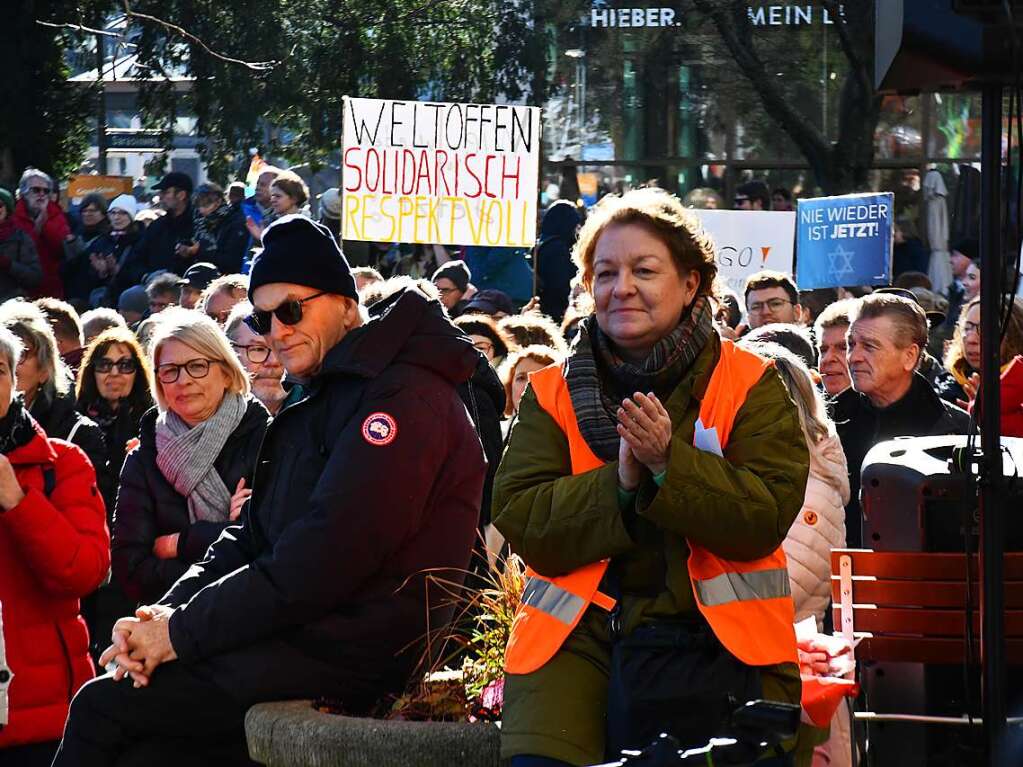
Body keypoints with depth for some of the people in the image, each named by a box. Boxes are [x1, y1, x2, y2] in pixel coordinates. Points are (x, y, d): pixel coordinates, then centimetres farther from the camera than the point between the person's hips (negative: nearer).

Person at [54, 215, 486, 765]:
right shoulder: (319, 405, 22)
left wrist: (184, 631, -16)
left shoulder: (403, 397, -13)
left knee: (103, 708, -11)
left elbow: (322, 560, -21)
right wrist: (166, 614, -2)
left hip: (355, 653, -10)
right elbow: (252, 539, 17)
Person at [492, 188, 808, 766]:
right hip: (577, 640, 1)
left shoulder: (750, 384, 6)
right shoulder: (552, 394, 13)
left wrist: (669, 462, -17)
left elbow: (768, 516, -6)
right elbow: (521, 523, 1)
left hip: (716, 643, -1)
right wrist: (620, 481, -12)